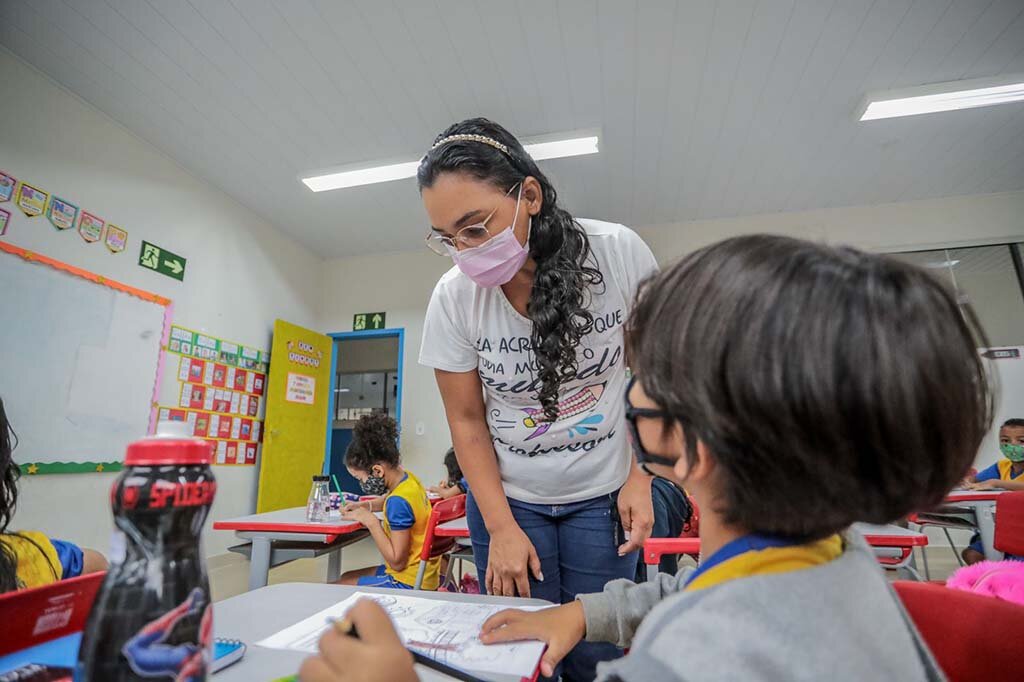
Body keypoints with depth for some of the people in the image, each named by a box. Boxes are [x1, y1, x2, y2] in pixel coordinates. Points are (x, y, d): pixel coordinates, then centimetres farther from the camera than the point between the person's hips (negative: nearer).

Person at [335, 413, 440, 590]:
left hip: (409, 582, -9)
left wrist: (371, 522, -18)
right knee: (347, 577, 22)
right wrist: (366, 507, 12)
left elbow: (397, 562, -21)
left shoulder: (398, 501, -26)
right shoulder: (409, 478, -1)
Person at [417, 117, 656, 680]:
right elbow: (467, 421, -5)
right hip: (507, 497, 1)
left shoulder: (618, 253, -16)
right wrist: (501, 528, -7)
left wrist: (641, 478, -8)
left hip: (602, 496, 0)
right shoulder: (453, 298, -15)